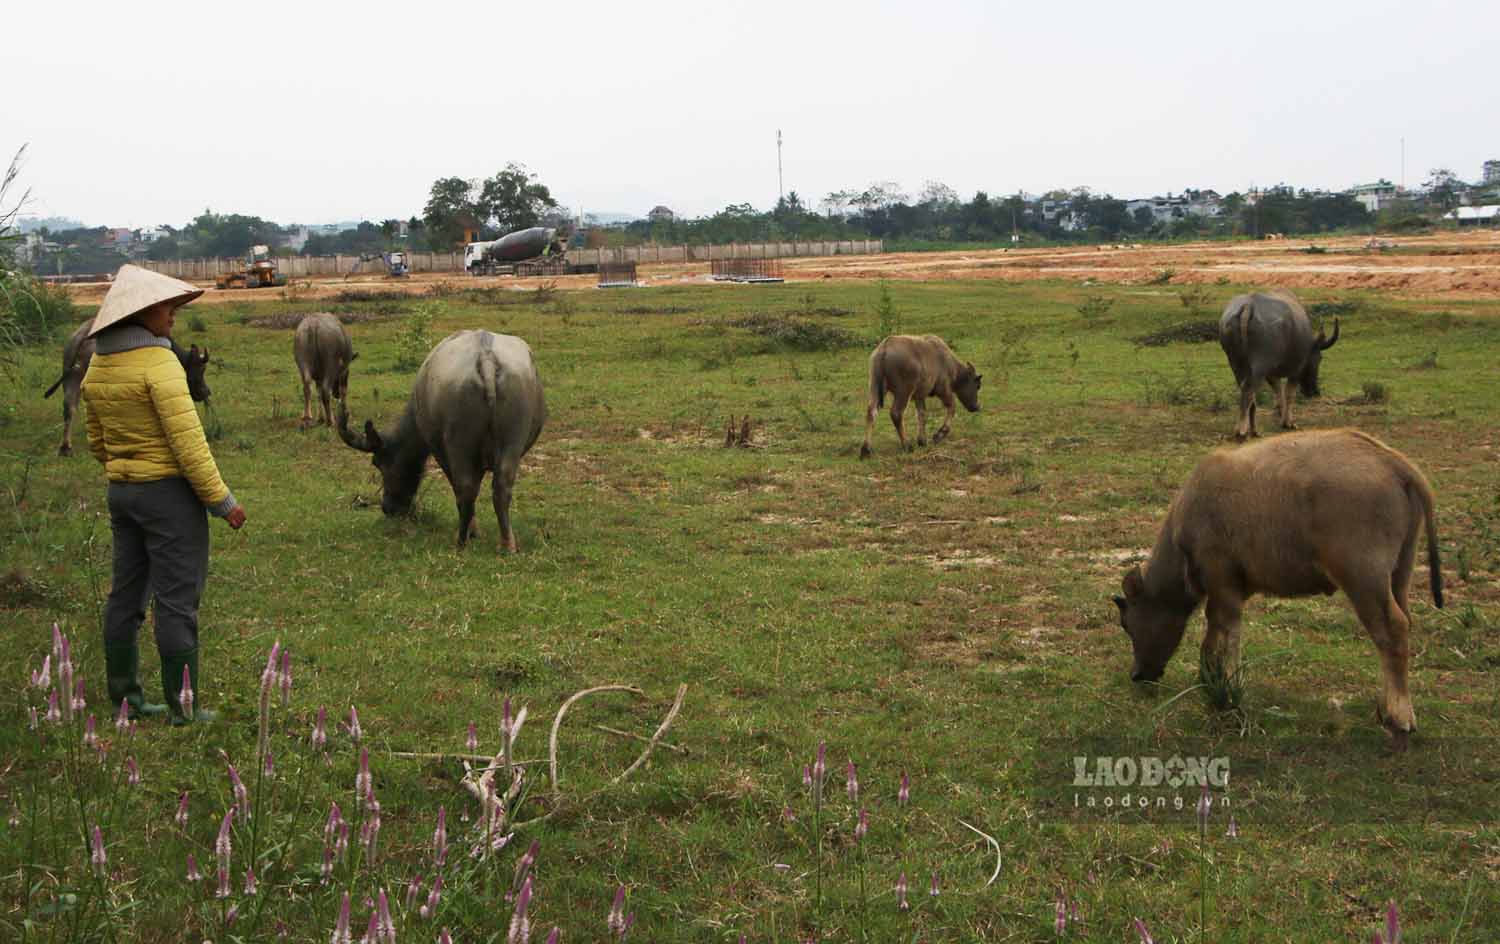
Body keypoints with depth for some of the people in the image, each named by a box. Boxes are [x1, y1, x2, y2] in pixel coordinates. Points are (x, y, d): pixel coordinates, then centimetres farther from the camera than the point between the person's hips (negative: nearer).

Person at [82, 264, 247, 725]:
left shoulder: (98, 367, 6)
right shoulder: (159, 363, -19)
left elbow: (98, 442, 15)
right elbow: (187, 440, -21)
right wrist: (222, 501, -14)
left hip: (122, 492, 8)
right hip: (171, 492, -8)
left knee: (126, 596, 13)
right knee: (177, 600, -2)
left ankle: (124, 697, 19)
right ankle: (183, 706, 1)